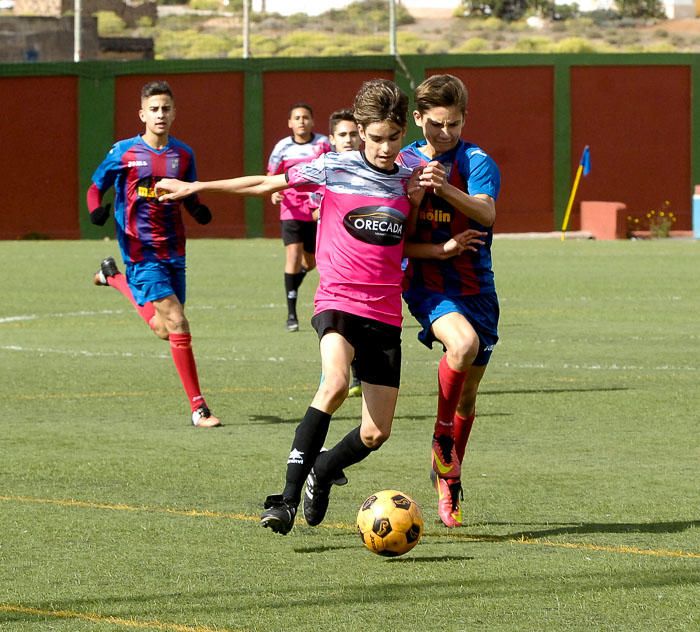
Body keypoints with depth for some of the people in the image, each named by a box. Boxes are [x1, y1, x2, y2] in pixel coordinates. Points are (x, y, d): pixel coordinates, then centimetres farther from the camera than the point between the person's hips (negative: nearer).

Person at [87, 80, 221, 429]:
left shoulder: (183, 155, 6)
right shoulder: (124, 152, -4)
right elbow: (96, 188, 6)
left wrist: (199, 210, -8)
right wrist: (97, 209, -16)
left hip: (173, 252, 5)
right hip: (140, 253, -5)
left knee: (165, 330, 14)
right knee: (177, 325, -15)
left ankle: (114, 277, 39)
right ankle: (198, 408, -9)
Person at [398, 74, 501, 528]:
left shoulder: (478, 163, -5)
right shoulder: (403, 162, 4)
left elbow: (486, 212, -25)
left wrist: (445, 188, -41)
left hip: (475, 286, 1)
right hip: (426, 281, -1)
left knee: (468, 393, 10)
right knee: (464, 342, -33)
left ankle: (448, 479, 31)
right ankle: (442, 437, -13)